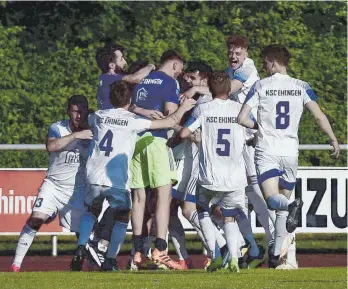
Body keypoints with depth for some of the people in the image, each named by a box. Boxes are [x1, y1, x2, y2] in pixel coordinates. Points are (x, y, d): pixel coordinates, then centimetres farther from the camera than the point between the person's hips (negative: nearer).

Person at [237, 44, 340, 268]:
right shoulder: (301, 87, 5)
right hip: (290, 151, 3)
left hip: (267, 151, -3)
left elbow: (242, 118, -2)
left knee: (272, 198, -12)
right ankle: (276, 254, 12)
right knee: (283, 202, 14)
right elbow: (319, 116, -2)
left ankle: (292, 206, -47)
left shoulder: (261, 86, 0)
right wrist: (334, 140, 9)